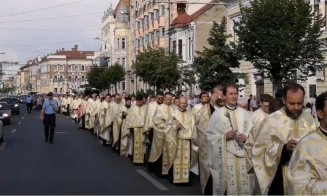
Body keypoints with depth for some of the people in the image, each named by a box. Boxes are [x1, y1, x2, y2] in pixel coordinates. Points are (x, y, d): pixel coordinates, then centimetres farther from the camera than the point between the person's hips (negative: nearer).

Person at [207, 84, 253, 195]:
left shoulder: (244, 113, 10)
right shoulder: (217, 113, 2)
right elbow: (209, 135, 0)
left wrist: (246, 137, -10)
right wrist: (224, 136, -14)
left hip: (243, 154, 3)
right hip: (225, 155, -2)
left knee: (244, 185, 2)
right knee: (228, 185, -3)